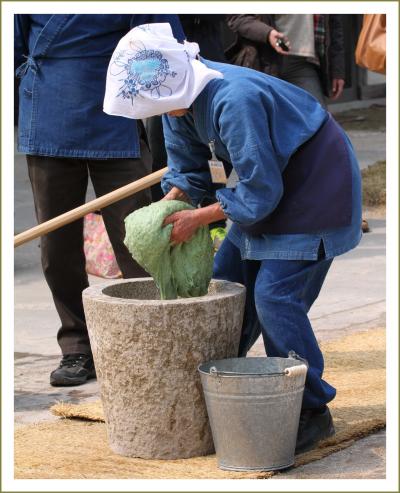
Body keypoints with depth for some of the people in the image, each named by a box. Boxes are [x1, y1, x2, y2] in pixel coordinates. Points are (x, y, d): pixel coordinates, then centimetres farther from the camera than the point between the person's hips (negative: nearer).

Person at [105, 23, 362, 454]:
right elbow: (188, 170, 8)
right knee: (228, 280, 8)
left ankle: (312, 412, -4)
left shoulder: (234, 102, -34)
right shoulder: (180, 100, -5)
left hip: (316, 184, -9)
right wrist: (166, 210, -10)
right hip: (273, 182, 10)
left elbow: (260, 191, -27)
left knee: (275, 293, -14)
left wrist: (197, 218, -20)